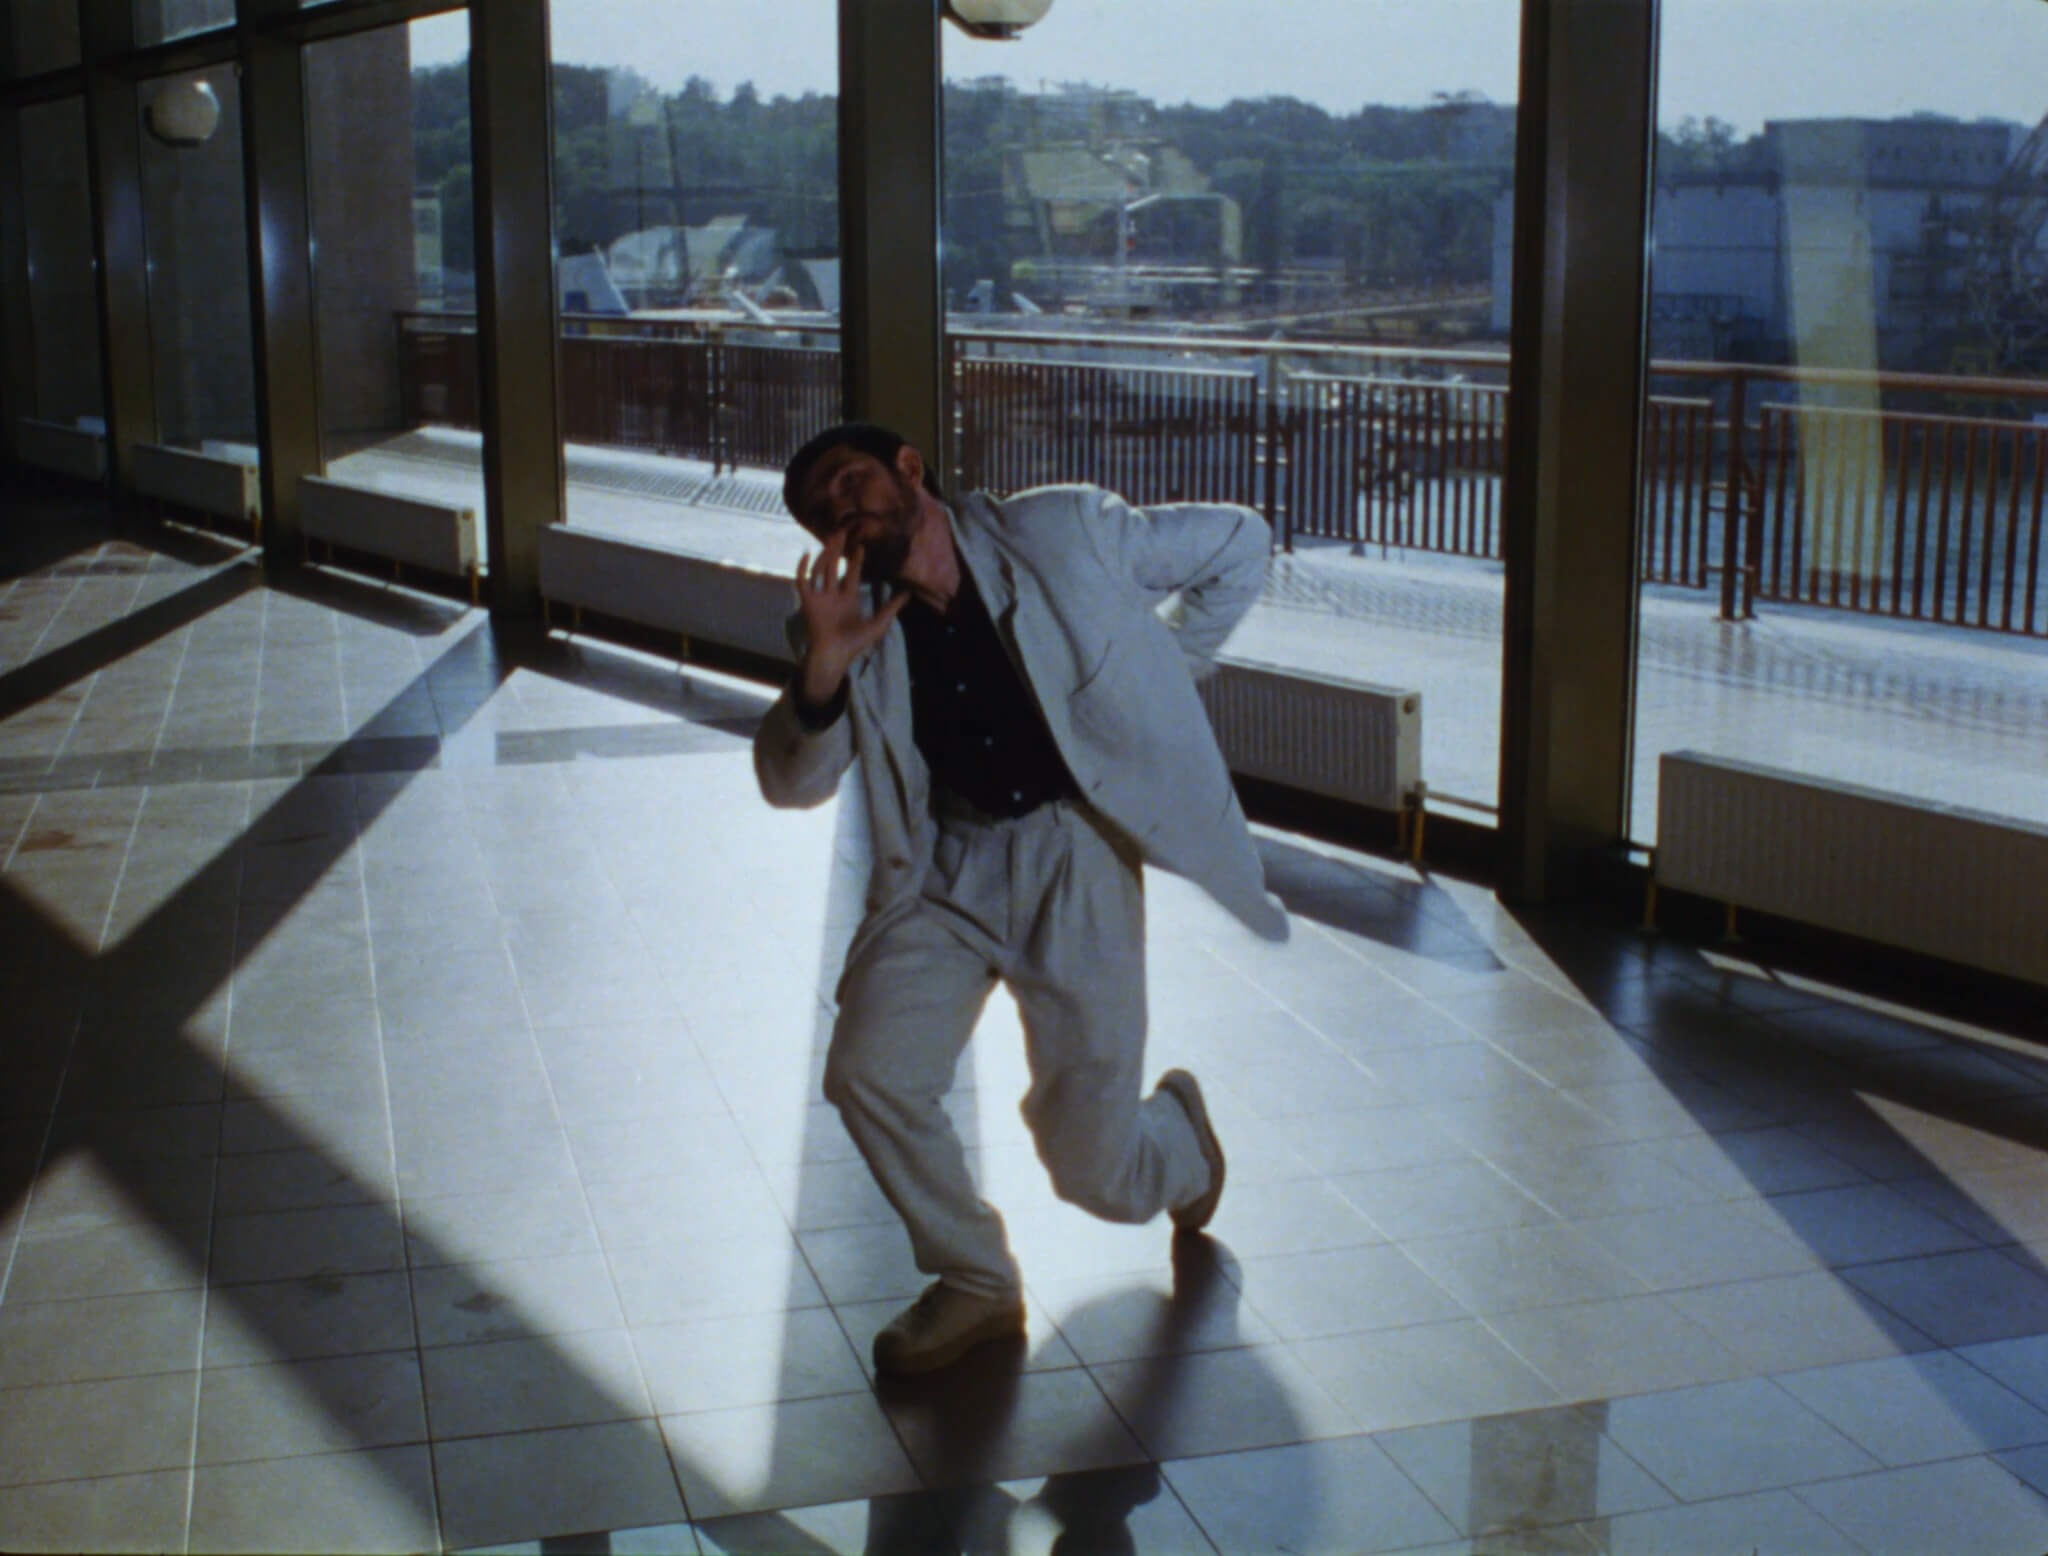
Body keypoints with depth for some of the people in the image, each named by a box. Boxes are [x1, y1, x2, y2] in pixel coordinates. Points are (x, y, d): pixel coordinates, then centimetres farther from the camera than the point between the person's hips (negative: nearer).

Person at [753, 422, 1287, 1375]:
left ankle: (1174, 1125, 36)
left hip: (1075, 857, -3)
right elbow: (791, 786, -8)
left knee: (1096, 1173, -3)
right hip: (944, 867, 3)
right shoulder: (850, 624, -1)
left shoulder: (1061, 534, -9)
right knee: (870, 1072, -20)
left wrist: (1164, 675, 2)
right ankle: (975, 1285, 6)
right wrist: (822, 668, -25)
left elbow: (1239, 544, 3)